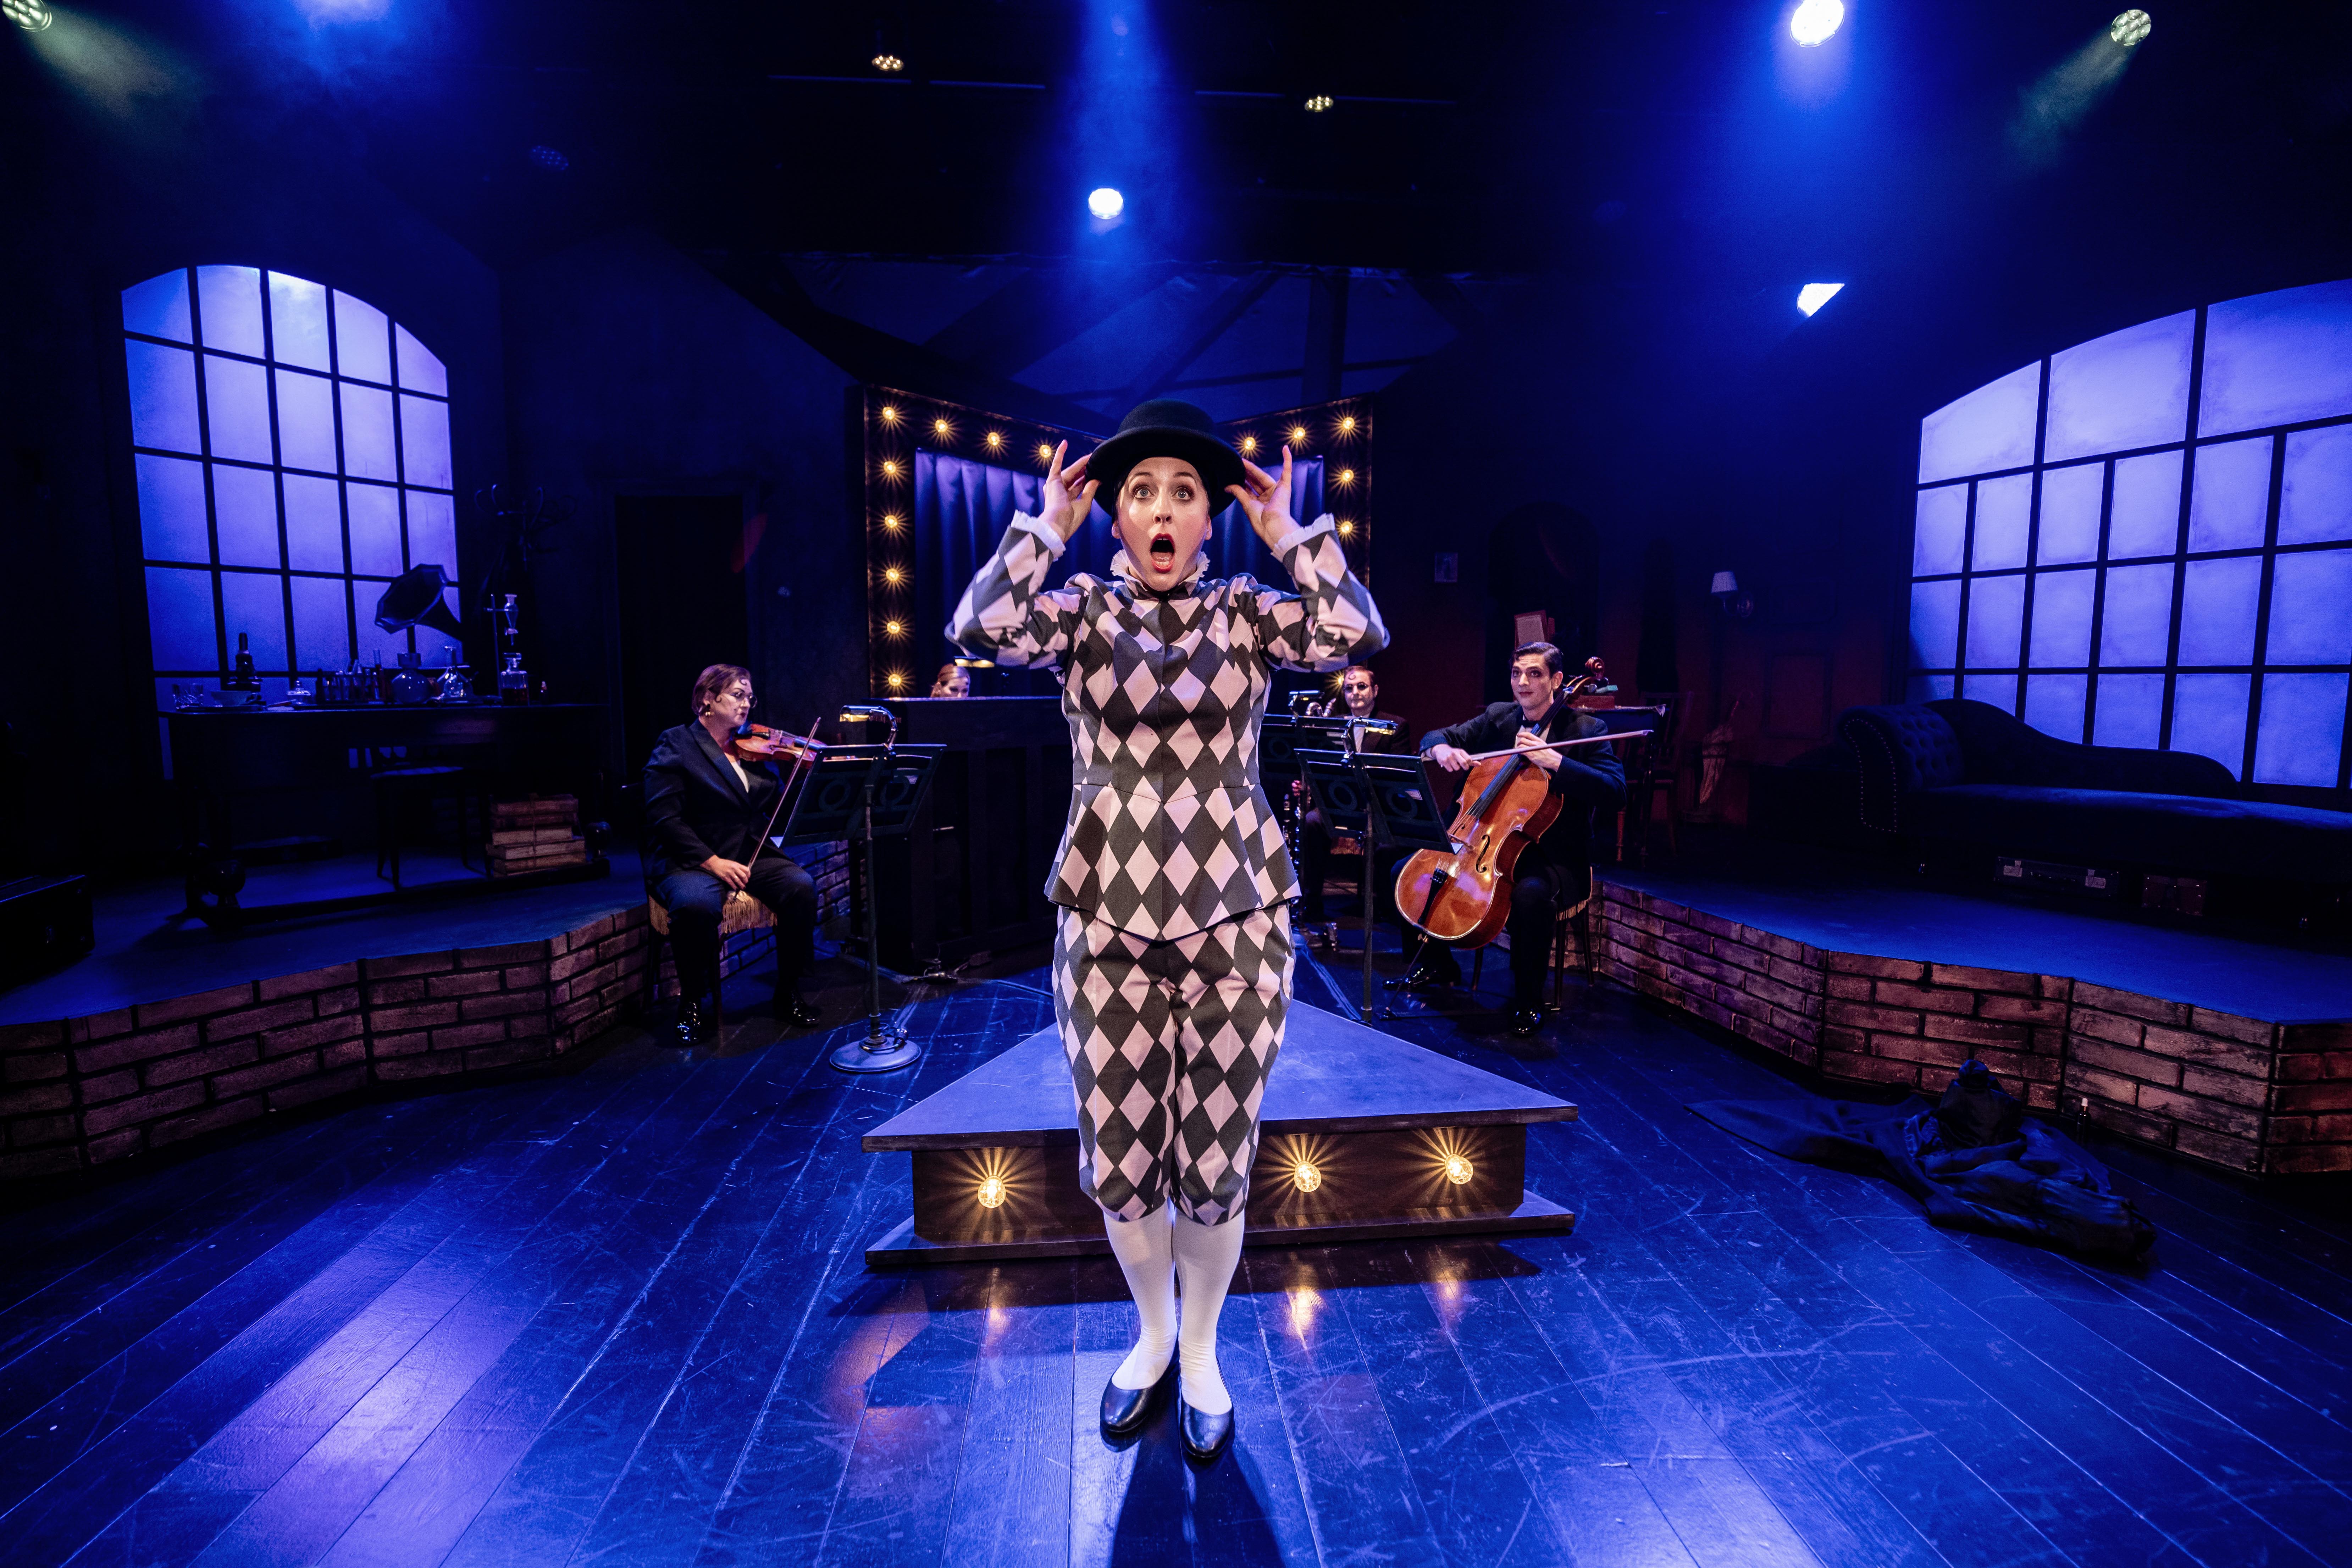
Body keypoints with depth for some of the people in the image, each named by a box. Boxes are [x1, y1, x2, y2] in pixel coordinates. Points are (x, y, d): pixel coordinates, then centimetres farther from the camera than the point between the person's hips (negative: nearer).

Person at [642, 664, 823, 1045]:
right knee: (697, 903, -36)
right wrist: (711, 861, -21)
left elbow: (781, 808, 9)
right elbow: (663, 819, -10)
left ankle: (788, 992, -6)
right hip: (688, 861, -4)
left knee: (802, 886, -23)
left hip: (752, 856, 4)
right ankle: (692, 1002, -10)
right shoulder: (675, 745, 0)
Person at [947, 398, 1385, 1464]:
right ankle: (1151, 1335, 42)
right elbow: (980, 630, -16)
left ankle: (1201, 1353, 38)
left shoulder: (1246, 613, 3)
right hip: (1108, 924, 1)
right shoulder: (1081, 609, 3)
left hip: (1234, 921, 0)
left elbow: (1358, 636, -15)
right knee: (1118, 1161, 12)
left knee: (1215, 1164, 10)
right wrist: (1048, 528, -12)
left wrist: (1286, 534, -9)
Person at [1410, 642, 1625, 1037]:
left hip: (1554, 857, -5)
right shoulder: (1498, 717, 7)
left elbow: (1615, 793, -19)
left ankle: (1528, 999, -13)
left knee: (1531, 894, -39)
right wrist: (1441, 748, -15)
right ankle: (1440, 965, 15)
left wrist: (1553, 761, -28)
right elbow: (1434, 737, 10)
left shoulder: (1584, 729, -7)